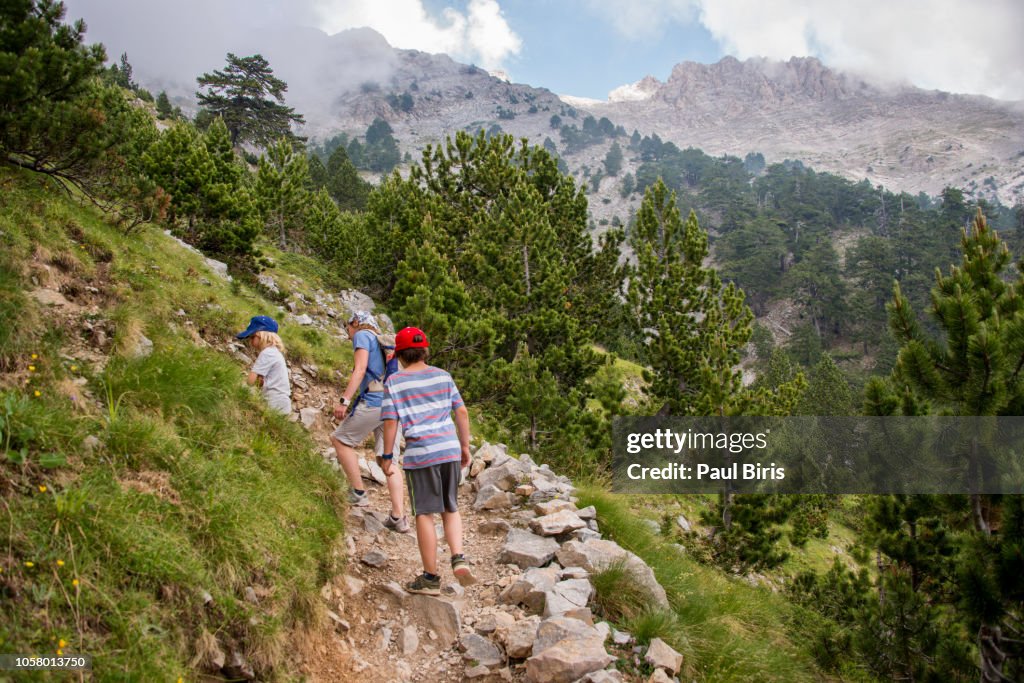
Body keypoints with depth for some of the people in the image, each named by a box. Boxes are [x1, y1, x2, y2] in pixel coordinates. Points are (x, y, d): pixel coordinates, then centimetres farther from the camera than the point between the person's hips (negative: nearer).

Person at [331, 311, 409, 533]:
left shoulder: (362, 336, 2)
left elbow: (360, 369, -12)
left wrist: (344, 400, -18)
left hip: (373, 402, -8)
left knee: (340, 440, 9)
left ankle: (358, 493, 6)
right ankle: (398, 517, 2)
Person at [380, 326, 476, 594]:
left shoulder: (394, 382, -1)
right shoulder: (442, 376, 8)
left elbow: (390, 422, -6)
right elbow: (462, 412, 6)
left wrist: (387, 456, 4)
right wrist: (465, 446, 15)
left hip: (419, 454, -3)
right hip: (450, 451, 3)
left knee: (425, 514, 6)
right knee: (450, 509, 19)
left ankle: (431, 578, 13)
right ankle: (459, 557, 0)